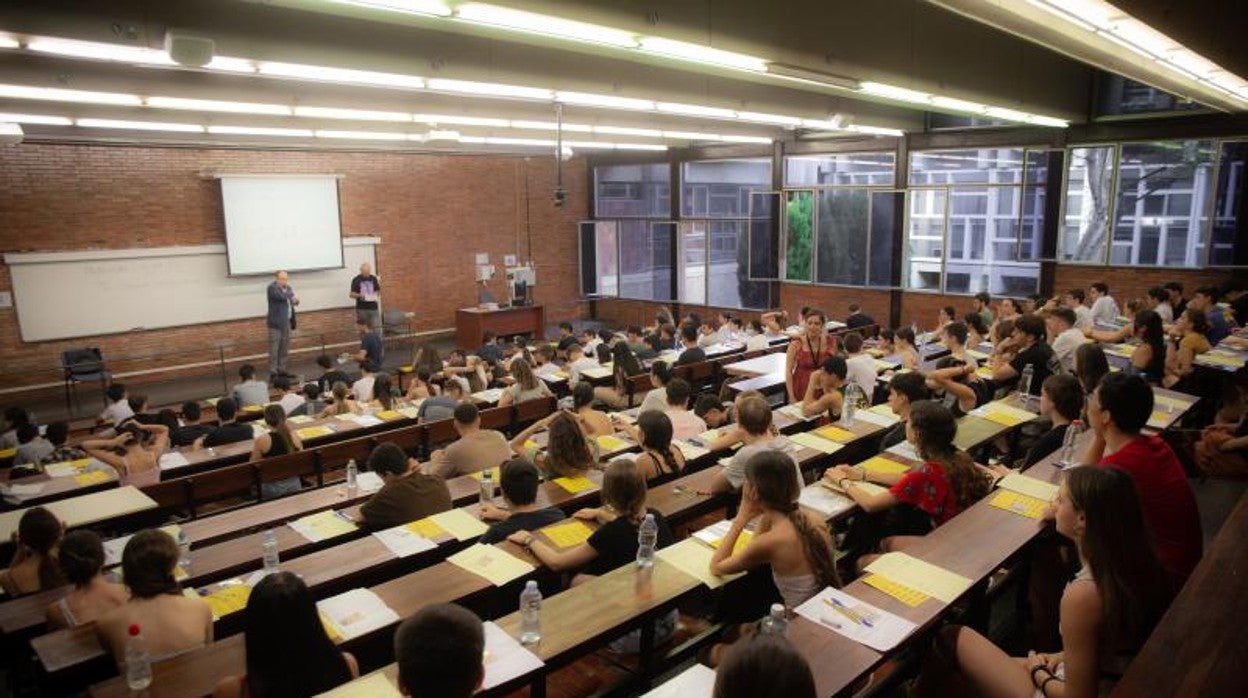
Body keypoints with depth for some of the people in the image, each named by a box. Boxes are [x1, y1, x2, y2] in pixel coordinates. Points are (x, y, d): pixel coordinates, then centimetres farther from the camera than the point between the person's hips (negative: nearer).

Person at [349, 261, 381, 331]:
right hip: (361, 309, -2)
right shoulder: (356, 280, -2)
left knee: (376, 328, -5)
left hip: (373, 308, 2)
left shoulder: (373, 279, 7)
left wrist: (379, 287, -11)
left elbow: (378, 293, 11)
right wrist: (359, 295, -22)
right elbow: (352, 294, -2)